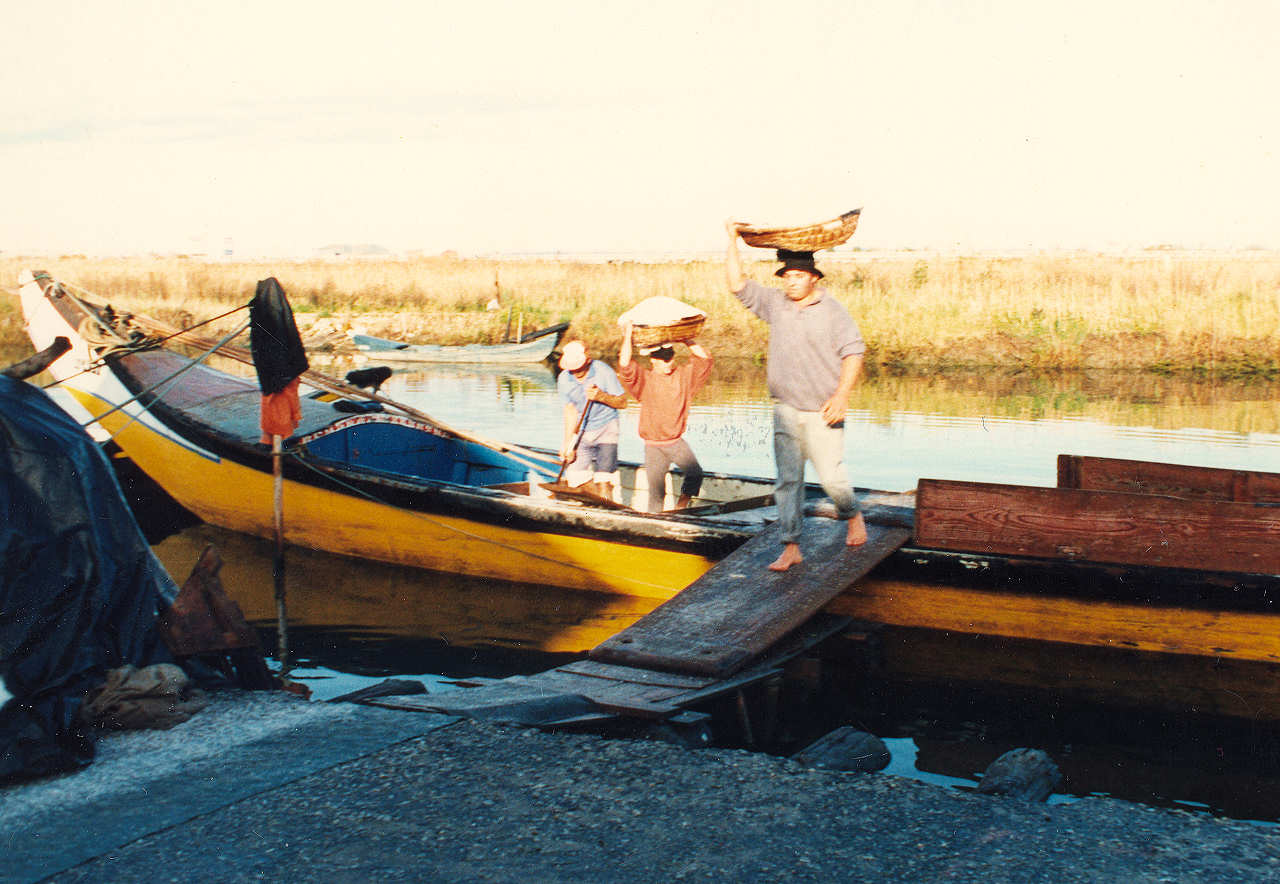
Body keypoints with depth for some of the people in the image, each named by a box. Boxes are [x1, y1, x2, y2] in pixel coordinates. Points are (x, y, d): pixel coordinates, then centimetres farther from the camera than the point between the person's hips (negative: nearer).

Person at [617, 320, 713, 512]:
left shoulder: (683, 374, 4)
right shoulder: (644, 379, -6)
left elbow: (704, 358, 6)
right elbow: (625, 365, -23)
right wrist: (628, 337, -19)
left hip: (677, 442, 3)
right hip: (653, 445, -3)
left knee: (695, 474, -8)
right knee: (656, 489, -2)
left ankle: (683, 502, 15)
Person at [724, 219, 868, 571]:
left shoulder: (833, 311, -3)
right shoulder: (775, 304, 7)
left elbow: (854, 353, -5)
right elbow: (738, 284, 6)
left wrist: (841, 396, -15)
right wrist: (732, 240, 1)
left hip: (822, 411, -3)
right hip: (786, 410, 3)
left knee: (831, 476, -5)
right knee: (787, 479, 2)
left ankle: (853, 516, 26)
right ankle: (791, 548, 8)